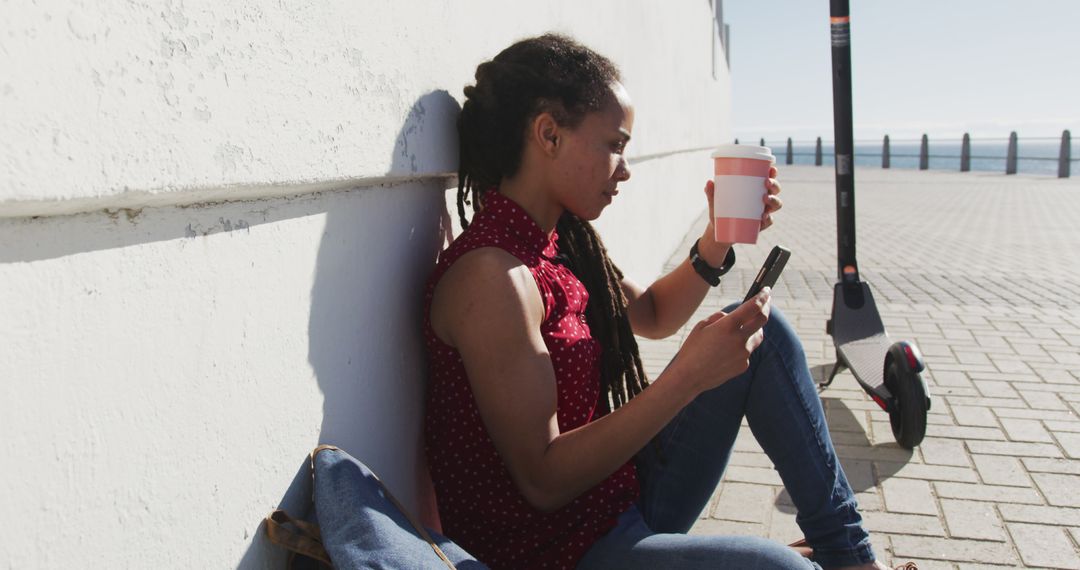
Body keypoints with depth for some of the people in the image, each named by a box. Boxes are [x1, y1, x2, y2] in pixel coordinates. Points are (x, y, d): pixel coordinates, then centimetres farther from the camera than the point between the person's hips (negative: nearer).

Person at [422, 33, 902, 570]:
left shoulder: (562, 239, 3)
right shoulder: (490, 275, -25)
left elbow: (652, 315, 18)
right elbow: (543, 480, -25)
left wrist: (721, 235, 3)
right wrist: (689, 376, -29)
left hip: (619, 496, 9)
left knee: (759, 331, 8)